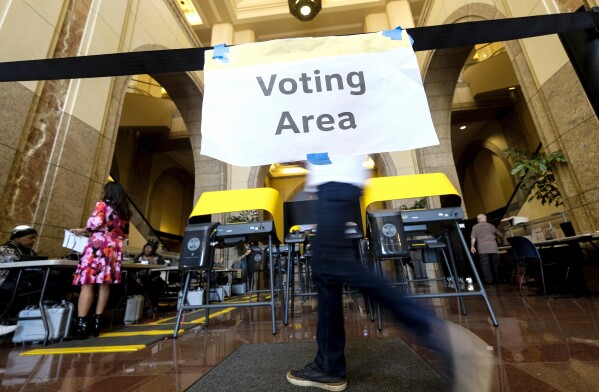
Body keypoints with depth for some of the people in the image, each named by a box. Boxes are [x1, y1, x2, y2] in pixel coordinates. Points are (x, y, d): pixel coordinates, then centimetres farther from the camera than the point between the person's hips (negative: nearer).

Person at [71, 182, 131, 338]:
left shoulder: (102, 204, 1)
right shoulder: (125, 212, 17)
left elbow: (96, 222, -13)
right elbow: (125, 234, 19)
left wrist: (83, 230, 5)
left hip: (98, 245, -5)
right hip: (115, 248, 6)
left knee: (87, 284, -5)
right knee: (105, 285, 6)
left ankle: (81, 324, -8)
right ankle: (97, 321, 8)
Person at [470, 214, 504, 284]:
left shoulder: (475, 227, 11)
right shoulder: (491, 226, 19)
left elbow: (473, 238, 0)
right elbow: (501, 235, 29)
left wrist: (472, 246, 2)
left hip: (483, 248, -3)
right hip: (493, 247, 3)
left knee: (485, 264, -1)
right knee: (495, 264, 13)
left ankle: (489, 280, -5)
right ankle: (497, 279, 23)